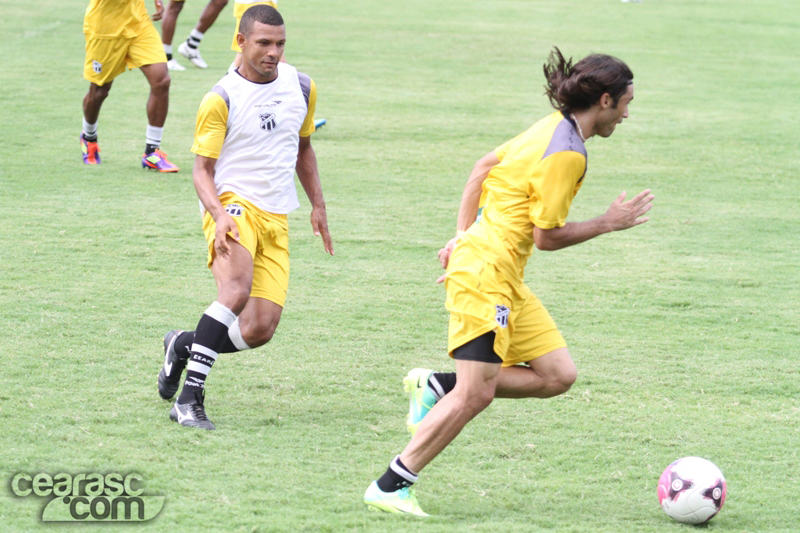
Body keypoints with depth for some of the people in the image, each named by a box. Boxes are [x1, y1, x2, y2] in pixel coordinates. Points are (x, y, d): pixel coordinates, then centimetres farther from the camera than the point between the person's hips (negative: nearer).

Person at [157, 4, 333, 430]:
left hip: (276, 219, 5)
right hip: (234, 204, -5)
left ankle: (184, 345, 20)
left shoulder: (302, 88, 9)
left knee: (260, 330, -7)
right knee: (236, 292, -33)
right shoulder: (220, 100, -7)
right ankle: (189, 397, -28)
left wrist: (318, 206, 20)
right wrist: (219, 214, -24)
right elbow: (202, 169, -6)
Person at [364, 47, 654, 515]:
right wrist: (608, 223, -3)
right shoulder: (566, 153, -17)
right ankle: (390, 488, -3)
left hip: (505, 278, 10)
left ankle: (435, 386, 11)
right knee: (476, 394, -10)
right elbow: (547, 236, -14)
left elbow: (484, 167, 19)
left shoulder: (554, 128, 11)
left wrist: (464, 236, 21)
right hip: (486, 271, -10)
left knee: (558, 375, 5)